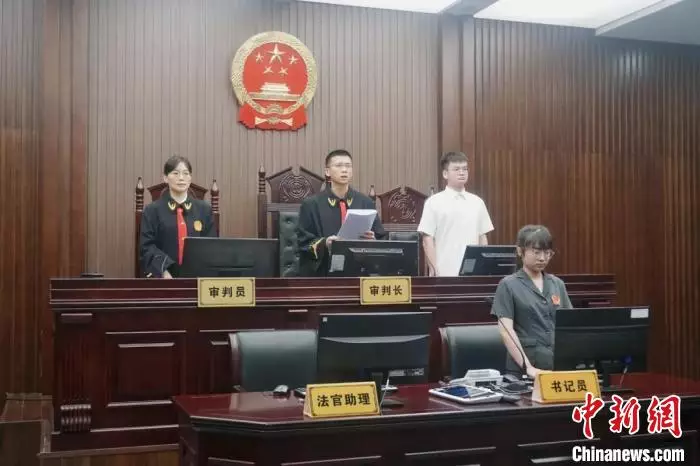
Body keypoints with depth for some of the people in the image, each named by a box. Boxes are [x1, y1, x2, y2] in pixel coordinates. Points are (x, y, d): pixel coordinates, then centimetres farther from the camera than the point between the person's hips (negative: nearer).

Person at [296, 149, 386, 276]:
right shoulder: (311, 204, 0)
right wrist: (323, 244, -19)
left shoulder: (366, 203, 6)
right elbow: (303, 243, -1)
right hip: (323, 272, -2)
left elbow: (382, 239, 8)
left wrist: (373, 241, -13)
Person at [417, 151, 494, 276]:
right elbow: (427, 240, -5)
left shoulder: (477, 202, 9)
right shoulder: (434, 203, -3)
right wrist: (434, 271, -11)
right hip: (445, 274, -4)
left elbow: (482, 238, 13)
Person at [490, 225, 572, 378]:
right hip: (522, 369, -4)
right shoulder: (508, 285, -2)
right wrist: (528, 367, -18)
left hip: (558, 365, 4)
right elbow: (506, 331, -9)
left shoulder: (557, 284, 12)